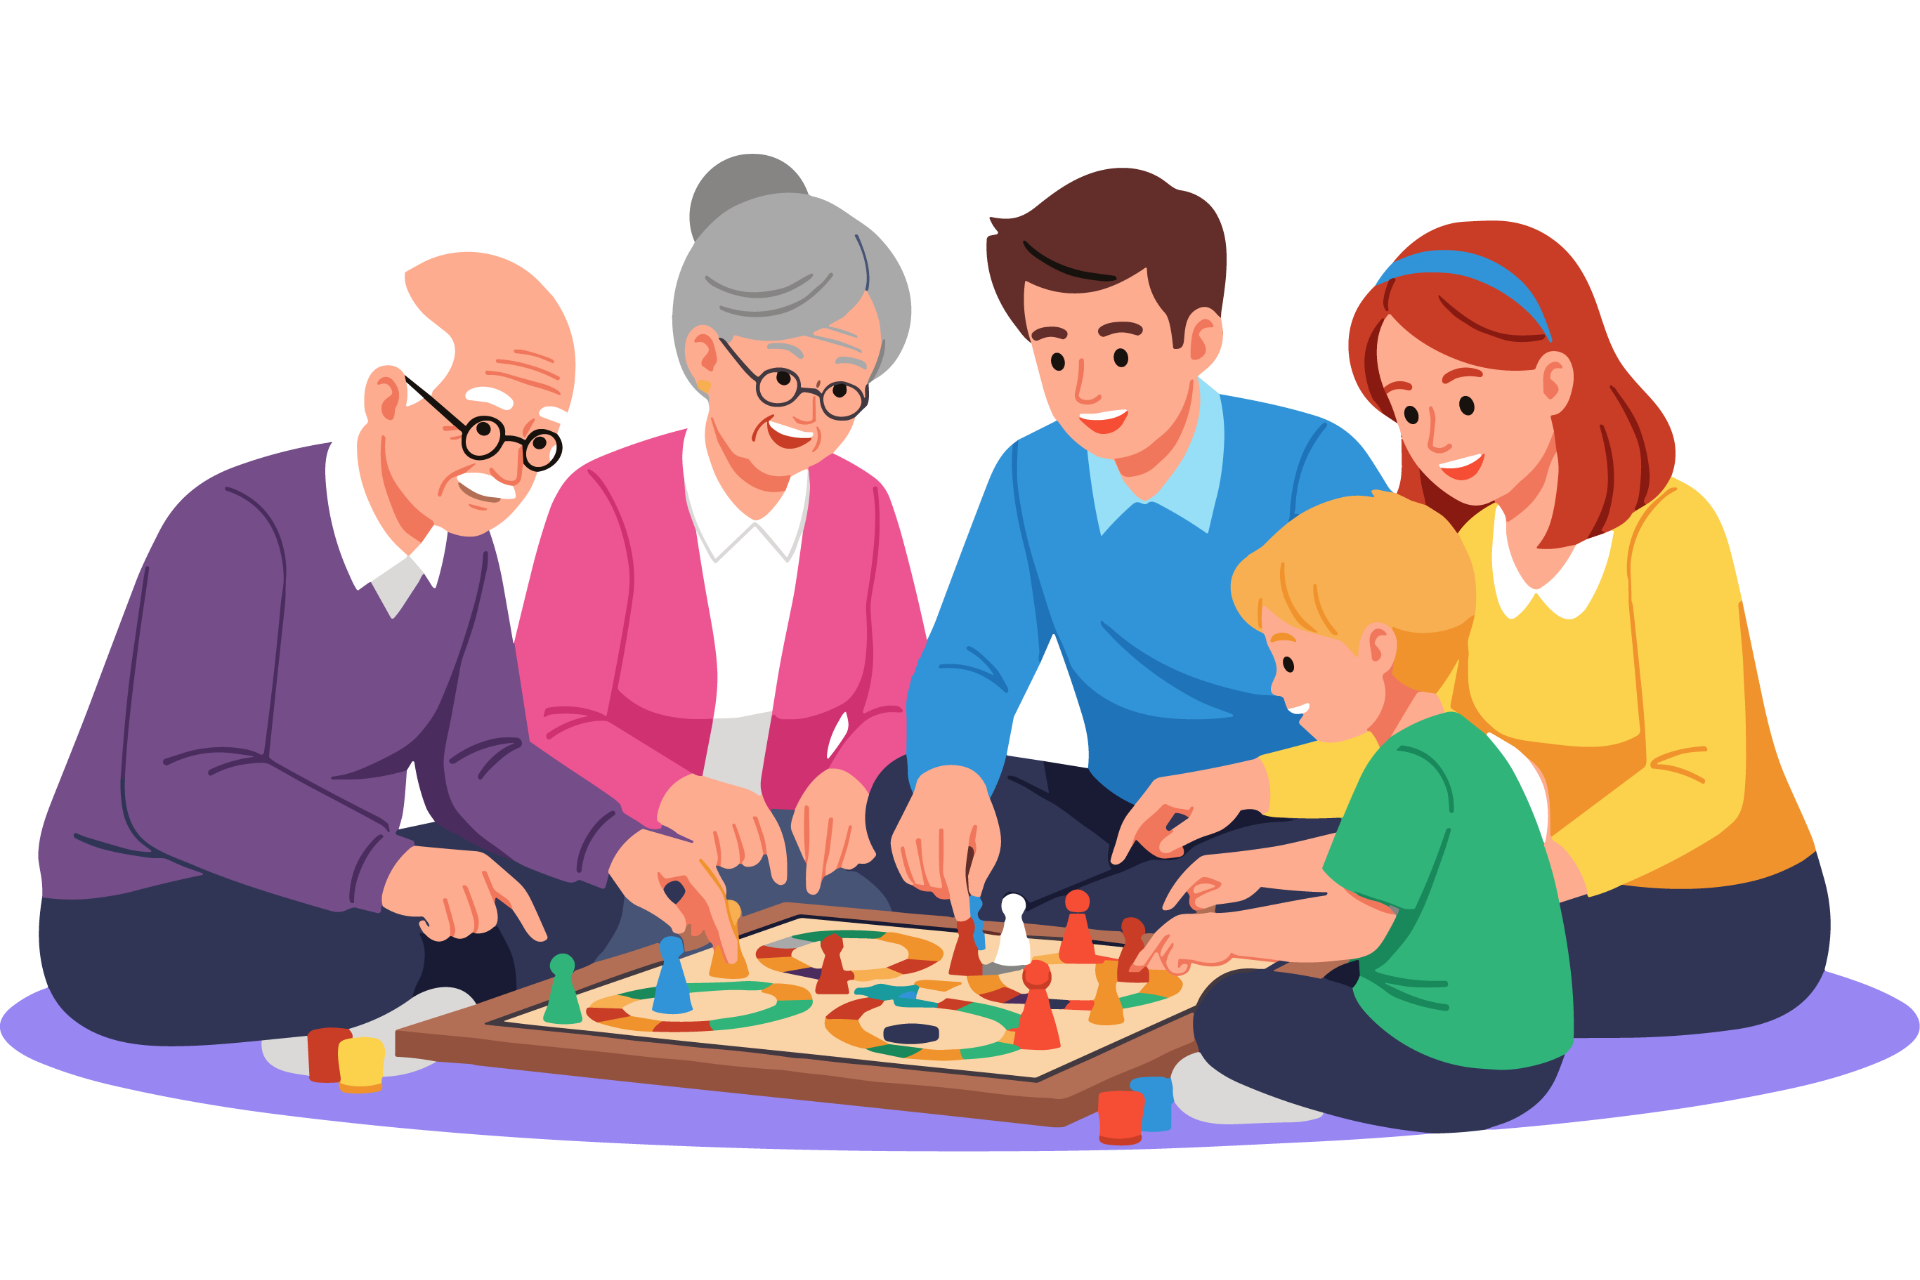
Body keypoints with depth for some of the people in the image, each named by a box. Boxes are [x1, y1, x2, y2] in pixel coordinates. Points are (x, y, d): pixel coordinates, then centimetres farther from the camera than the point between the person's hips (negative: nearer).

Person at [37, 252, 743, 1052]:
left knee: (578, 905, -6)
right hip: (140, 937, -8)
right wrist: (392, 869, -49)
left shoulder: (458, 541, -1)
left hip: (297, 904, 8)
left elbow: (472, 770, -2)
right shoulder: (234, 531, -26)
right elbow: (184, 794, -34)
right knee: (370, 952, -36)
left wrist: (623, 852, -20)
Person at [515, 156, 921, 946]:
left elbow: (898, 712, -2)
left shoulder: (861, 509, 1)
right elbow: (551, 731, -17)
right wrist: (687, 799, -37)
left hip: (786, 855, 4)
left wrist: (847, 788, -25)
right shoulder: (604, 503, -13)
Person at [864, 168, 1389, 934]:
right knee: (901, 799, -17)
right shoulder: (1031, 478, 0)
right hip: (1120, 827, 4)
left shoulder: (1315, 466, -15)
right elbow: (968, 667, -5)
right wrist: (949, 775, -31)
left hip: (1289, 836, -4)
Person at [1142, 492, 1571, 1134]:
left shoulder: (1411, 769, -22)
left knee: (1231, 1010, 4)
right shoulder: (1456, 745, 8)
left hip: (1448, 1073, -9)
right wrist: (1255, 869, 30)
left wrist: (1223, 933, -9)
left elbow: (1354, 924, -24)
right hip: (1519, 1056, 9)